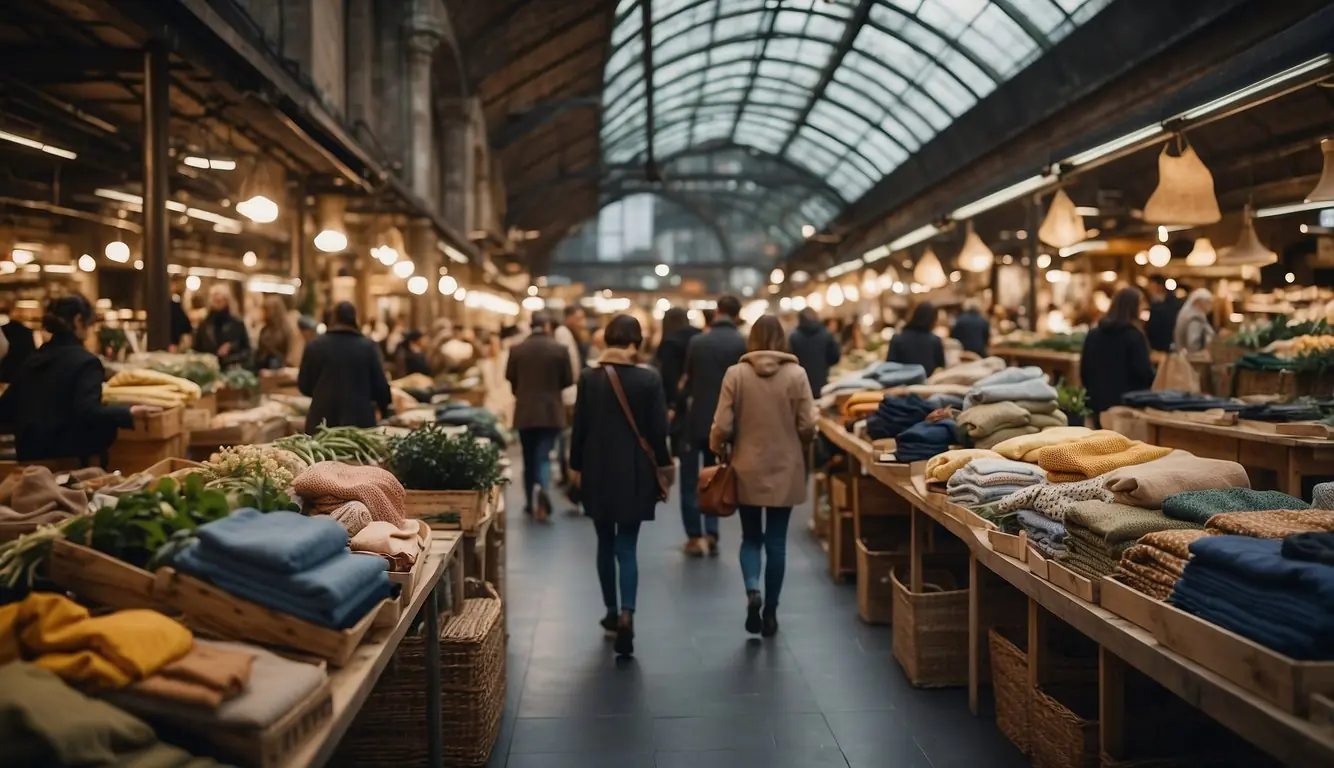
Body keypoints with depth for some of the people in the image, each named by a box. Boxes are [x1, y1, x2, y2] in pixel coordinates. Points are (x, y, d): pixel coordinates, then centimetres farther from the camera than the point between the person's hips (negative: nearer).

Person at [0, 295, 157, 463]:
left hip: (29, 453, 8)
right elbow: (88, 412, -24)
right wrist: (129, 412, -18)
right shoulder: (84, 361, -11)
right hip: (66, 456, -8)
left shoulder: (33, 359, 12)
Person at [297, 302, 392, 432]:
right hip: (359, 419, -1)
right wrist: (386, 409, 21)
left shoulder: (314, 346, 4)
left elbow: (303, 385, 10)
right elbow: (379, 385, 2)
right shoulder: (368, 346, 0)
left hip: (323, 419, 1)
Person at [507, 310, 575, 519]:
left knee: (529, 459, 15)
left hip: (525, 411, 2)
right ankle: (541, 487, -28)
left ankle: (531, 503, 22)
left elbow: (510, 377, 4)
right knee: (543, 456, 0)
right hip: (551, 412, -2)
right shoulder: (560, 349, -8)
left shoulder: (516, 349, -5)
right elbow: (568, 380, -3)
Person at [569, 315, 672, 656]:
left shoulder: (589, 378, -5)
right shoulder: (649, 379, -8)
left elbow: (579, 426, -1)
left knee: (606, 543, 16)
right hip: (635, 473, -1)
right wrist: (663, 464, 8)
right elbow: (658, 429, -6)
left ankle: (612, 611, 26)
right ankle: (626, 613, -14)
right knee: (627, 547, 3)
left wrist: (575, 465, 10)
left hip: (598, 471, 1)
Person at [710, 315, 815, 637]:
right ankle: (770, 611, 15)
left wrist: (718, 450, 12)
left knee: (751, 537, 15)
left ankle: (752, 591, -9)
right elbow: (808, 427, -6)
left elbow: (722, 426, -8)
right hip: (785, 470, 0)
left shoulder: (735, 374, -7)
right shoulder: (796, 374, -7)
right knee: (776, 541, 10)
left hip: (747, 469, 0)